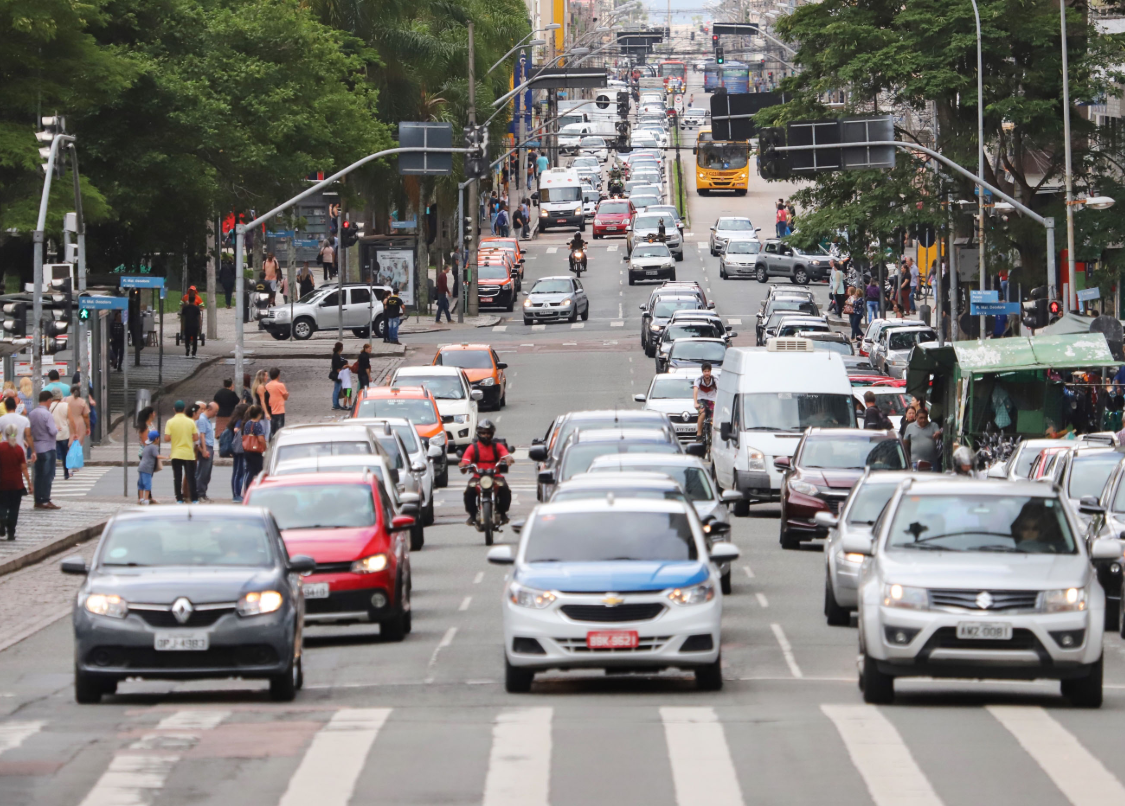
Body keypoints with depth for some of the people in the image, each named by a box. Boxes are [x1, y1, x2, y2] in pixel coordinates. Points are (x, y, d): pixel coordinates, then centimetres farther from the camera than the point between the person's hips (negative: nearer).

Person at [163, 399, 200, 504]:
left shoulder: (170, 422, -6)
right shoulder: (190, 422, -3)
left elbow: (166, 438, -10)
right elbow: (196, 437, -2)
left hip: (176, 454, -1)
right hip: (189, 454, 1)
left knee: (177, 477, 4)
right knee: (191, 477, 5)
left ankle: (179, 499, 2)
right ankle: (194, 499, 4)